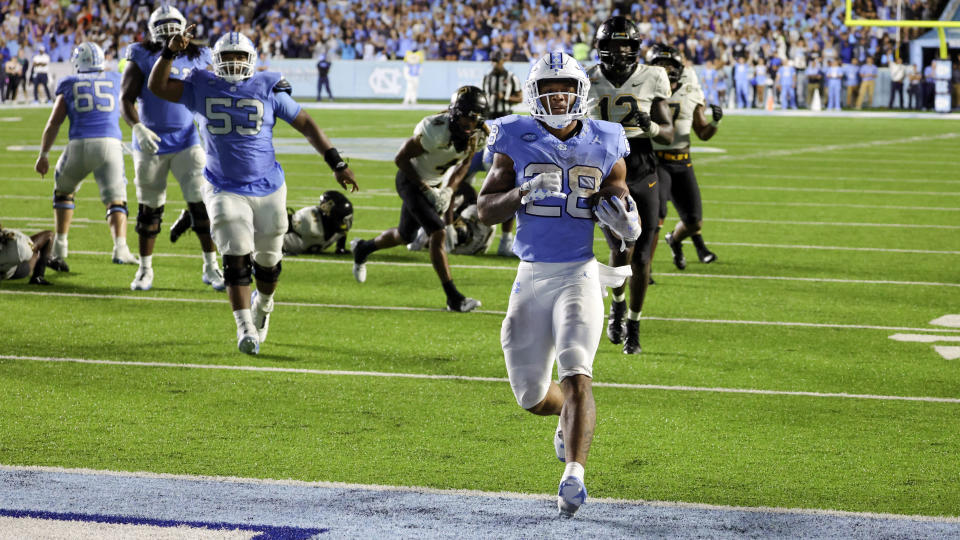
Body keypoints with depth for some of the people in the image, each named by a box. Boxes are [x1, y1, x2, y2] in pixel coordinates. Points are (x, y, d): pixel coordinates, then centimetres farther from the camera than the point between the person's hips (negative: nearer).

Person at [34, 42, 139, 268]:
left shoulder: (69, 84, 16)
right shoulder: (116, 79, 18)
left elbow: (53, 123, 11)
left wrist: (43, 154, 13)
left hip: (79, 145, 0)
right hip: (109, 143, 0)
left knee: (64, 190, 24)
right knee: (115, 200, 0)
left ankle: (60, 246, 22)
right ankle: (120, 248, -23)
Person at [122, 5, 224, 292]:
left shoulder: (198, 59, 5)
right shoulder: (142, 59, -3)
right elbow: (127, 99, -7)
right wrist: (138, 128, -22)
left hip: (188, 142, 1)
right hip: (151, 143, -1)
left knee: (201, 202, -7)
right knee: (149, 208, 6)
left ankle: (210, 266, 3)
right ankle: (145, 268, 20)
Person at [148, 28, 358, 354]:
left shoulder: (268, 90, -4)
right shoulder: (203, 89, 0)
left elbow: (306, 125, 1)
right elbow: (157, 86, -1)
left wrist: (336, 162, -3)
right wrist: (171, 52, -17)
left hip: (267, 189, 1)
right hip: (225, 190, -1)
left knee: (268, 262, 13)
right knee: (236, 259, -16)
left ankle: (263, 306, 43)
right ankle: (245, 329, -17)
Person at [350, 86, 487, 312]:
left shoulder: (477, 136, -13)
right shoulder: (436, 130, -33)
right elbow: (401, 159, -22)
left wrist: (449, 190, -10)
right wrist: (426, 190, -21)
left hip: (434, 183, 7)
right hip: (411, 181, -7)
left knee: (405, 236, 21)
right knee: (438, 234, -19)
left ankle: (363, 248, 49)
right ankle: (454, 298, -16)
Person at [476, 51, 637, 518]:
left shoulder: (604, 147, 2)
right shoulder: (517, 142, 1)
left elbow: (624, 209, 11)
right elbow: (485, 209, 2)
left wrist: (625, 221, -13)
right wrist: (522, 193, -17)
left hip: (580, 274, -2)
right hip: (532, 275, 2)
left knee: (575, 374, -21)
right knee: (531, 395, 9)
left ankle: (574, 475, -24)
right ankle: (569, 416, 43)